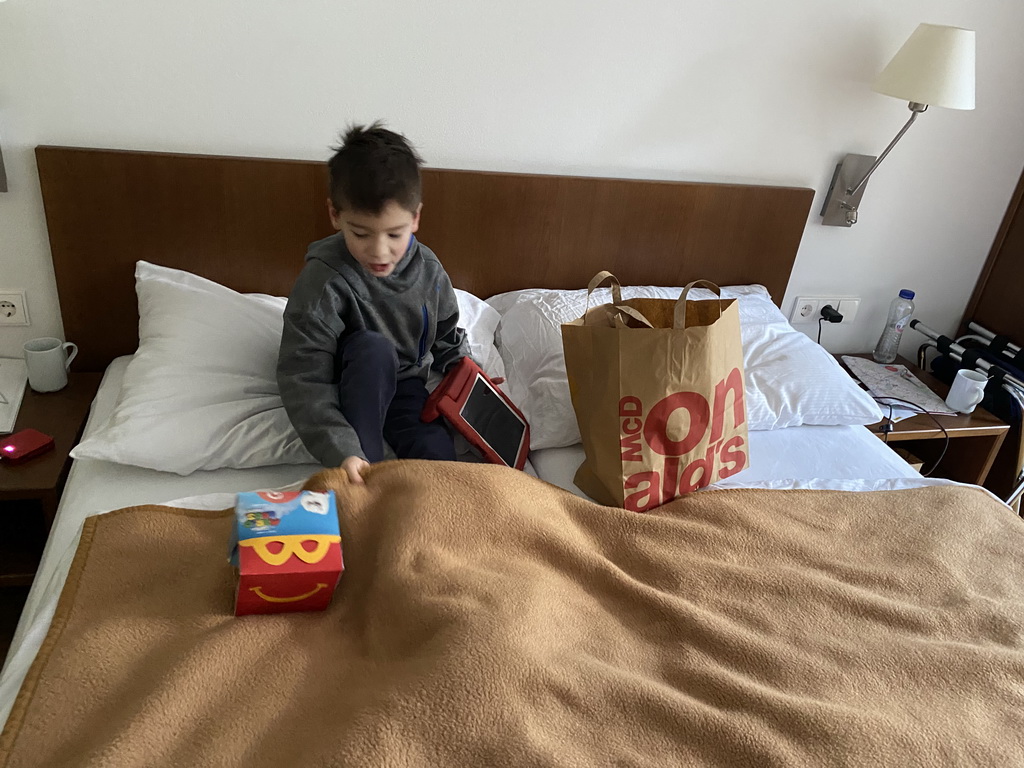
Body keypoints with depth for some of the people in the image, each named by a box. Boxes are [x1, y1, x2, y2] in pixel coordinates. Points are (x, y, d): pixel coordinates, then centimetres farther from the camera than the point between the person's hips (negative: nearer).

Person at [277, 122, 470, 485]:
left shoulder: (429, 270, -10)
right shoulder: (324, 279, -26)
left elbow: (447, 336, 11)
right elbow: (303, 379, -30)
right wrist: (341, 452, -40)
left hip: (403, 385, 3)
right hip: (348, 387, -3)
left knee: (438, 456, -25)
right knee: (373, 348, -36)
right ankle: (362, 483, -30)